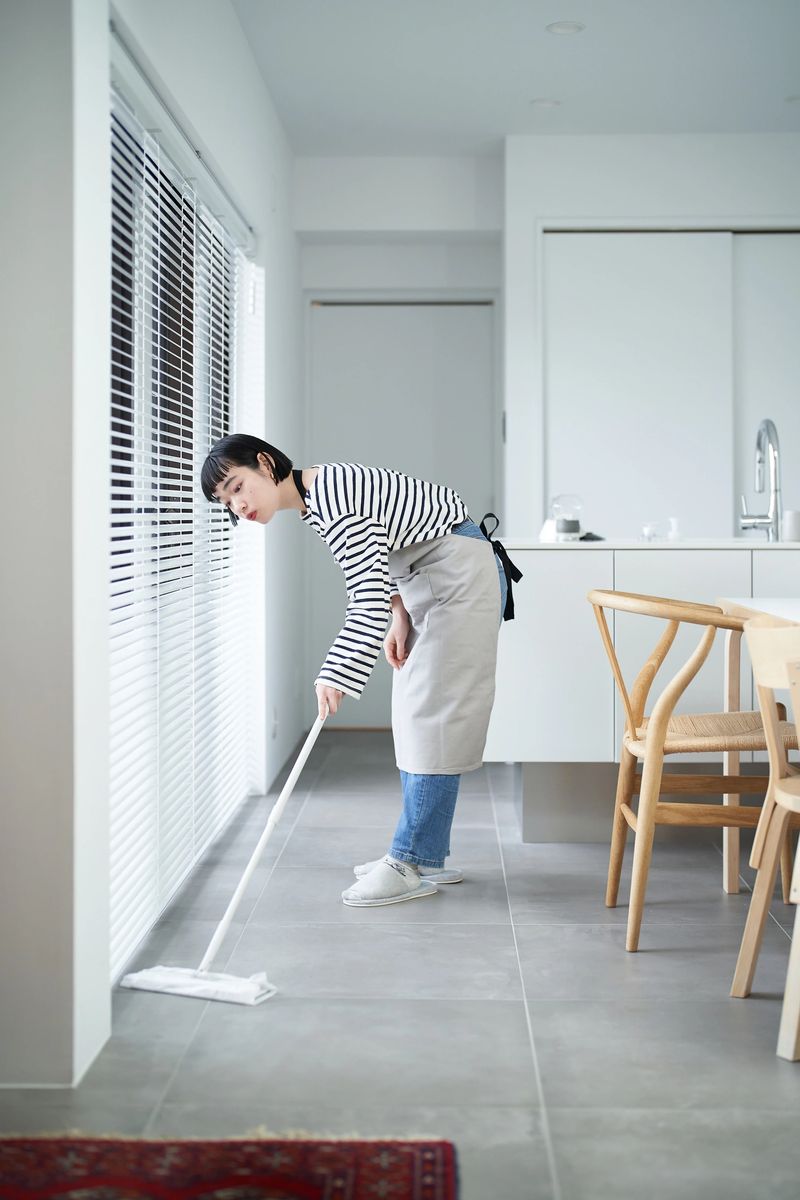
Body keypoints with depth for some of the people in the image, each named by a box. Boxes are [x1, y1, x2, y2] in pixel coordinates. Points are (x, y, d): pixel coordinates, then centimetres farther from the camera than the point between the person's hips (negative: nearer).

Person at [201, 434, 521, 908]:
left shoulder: (329, 495, -24)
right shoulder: (315, 497, 7)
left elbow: (368, 597, -28)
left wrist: (335, 677, -29)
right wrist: (401, 615, 3)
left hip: (461, 575, -10)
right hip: (430, 584, 11)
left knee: (434, 718, -9)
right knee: (416, 717, 10)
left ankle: (414, 864, -5)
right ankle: (427, 855, 15)